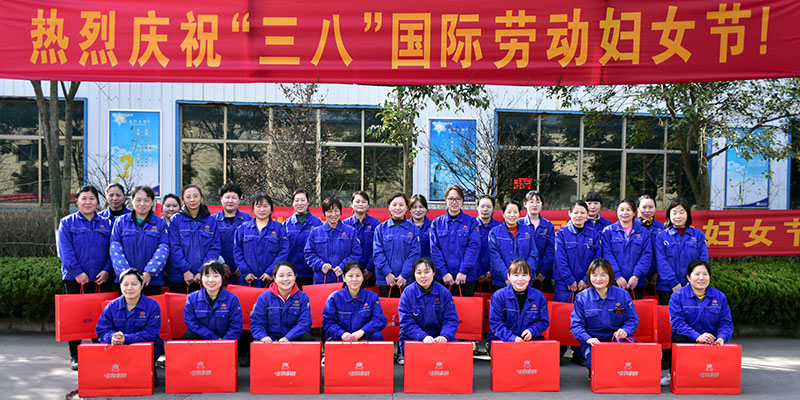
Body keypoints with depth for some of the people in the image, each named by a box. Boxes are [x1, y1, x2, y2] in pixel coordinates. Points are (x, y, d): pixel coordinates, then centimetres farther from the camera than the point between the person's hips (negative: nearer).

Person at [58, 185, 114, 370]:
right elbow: (65, 251, -3)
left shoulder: (106, 224, 11)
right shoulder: (67, 223, 6)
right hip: (75, 278, -1)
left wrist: (107, 270, -9)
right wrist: (77, 272, -14)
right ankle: (75, 357, 11)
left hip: (102, 279, 1)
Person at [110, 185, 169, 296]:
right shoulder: (121, 222, 10)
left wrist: (149, 272, -17)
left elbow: (163, 250, -3)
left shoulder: (161, 224, 8)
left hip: (153, 281, 0)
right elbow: (115, 249, 0)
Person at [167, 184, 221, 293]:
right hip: (179, 278, -1)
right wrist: (185, 270, -12)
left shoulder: (211, 221, 7)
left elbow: (215, 248, 2)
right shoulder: (176, 220, 4)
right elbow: (174, 247, -3)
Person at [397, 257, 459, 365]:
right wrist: (424, 337, -27)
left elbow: (451, 319, -2)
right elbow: (407, 323, -10)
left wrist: (444, 336, -23)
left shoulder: (444, 292, 0)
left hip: (438, 338, 2)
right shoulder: (408, 293, -5)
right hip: (413, 339, -2)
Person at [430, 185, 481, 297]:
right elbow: (434, 250, 1)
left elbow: (474, 247, -5)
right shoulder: (436, 223, 9)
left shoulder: (471, 222, 5)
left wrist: (463, 271, -14)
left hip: (466, 277, -1)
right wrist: (444, 272, -10)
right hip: (442, 278, 1)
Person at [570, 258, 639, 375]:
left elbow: (632, 319, 7)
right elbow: (576, 325, -2)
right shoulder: (582, 298, -1)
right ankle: (593, 374, 7)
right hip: (593, 341, -1)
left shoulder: (622, 294, 2)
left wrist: (625, 331, -16)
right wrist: (588, 338, -21)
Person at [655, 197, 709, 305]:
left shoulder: (699, 235, 10)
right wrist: (673, 283, -12)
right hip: (667, 288, -1)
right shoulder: (661, 236, 6)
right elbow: (661, 262, -2)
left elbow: (703, 260, 4)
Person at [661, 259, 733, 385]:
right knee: (679, 339, -35)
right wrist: (697, 337, -27)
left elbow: (726, 323, 5)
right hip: (687, 338, -2)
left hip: (710, 340, 2)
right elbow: (677, 323, -12)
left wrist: (721, 338, -17)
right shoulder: (678, 296, -3)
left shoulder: (719, 297, 8)